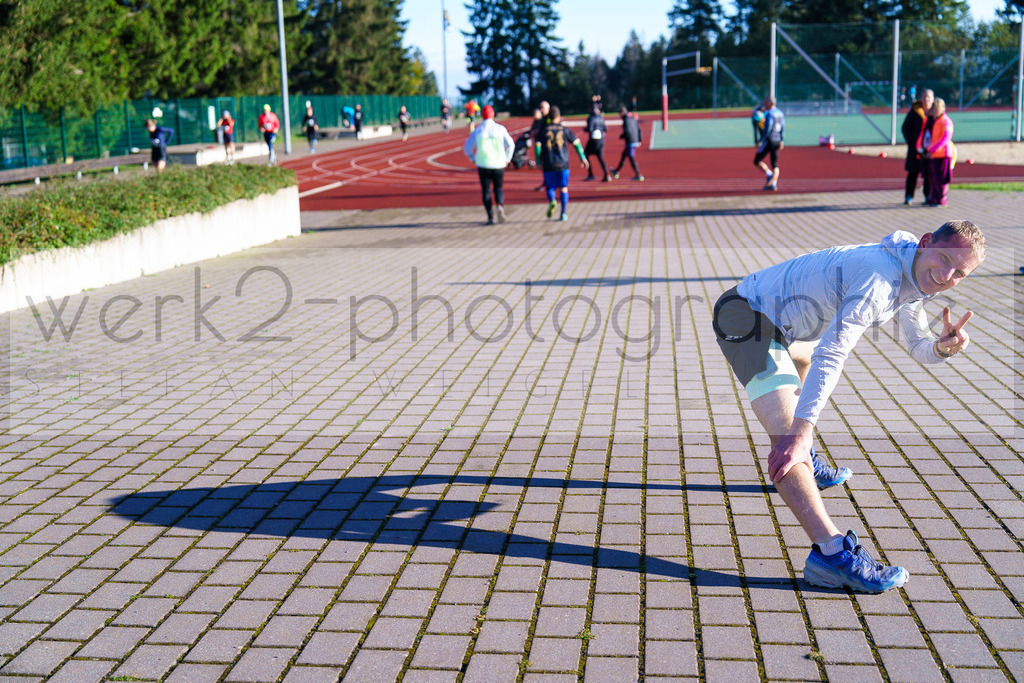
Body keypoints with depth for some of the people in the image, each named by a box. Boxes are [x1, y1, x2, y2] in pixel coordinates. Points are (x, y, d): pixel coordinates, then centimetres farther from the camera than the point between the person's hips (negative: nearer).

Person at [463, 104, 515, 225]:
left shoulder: (477, 131, 0)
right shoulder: (500, 128, -1)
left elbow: (467, 148, 1)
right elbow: (510, 145, -7)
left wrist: (474, 159, 14)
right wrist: (507, 159, 5)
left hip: (483, 165, 0)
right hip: (498, 164, 0)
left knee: (486, 191, 7)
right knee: (499, 188, 15)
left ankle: (490, 217, -2)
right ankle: (500, 205, -15)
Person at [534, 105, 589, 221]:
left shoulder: (544, 131, 4)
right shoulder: (565, 130, 4)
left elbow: (537, 146, -3)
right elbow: (576, 143, 4)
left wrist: (539, 162, 6)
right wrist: (583, 158, 12)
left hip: (549, 165, 0)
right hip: (563, 164, 0)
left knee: (550, 188, 10)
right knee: (564, 188, 10)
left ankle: (552, 201, -23)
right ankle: (564, 213, 4)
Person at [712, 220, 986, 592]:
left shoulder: (914, 277, 4)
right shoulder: (881, 275, -26)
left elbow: (919, 348, 12)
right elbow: (831, 355, -33)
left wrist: (943, 347, -14)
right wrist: (801, 434, -38)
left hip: (767, 318, 11)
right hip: (746, 317, -11)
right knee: (788, 432, -25)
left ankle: (806, 465, 58)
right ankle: (831, 551, -38)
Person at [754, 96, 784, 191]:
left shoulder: (769, 114, -13)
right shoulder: (780, 113, 12)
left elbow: (767, 129, -18)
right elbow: (783, 128, 14)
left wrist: (760, 141, -14)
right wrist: (781, 141, 19)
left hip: (769, 141, -8)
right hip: (777, 141, 8)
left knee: (757, 161, -1)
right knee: (775, 164, 9)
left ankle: (769, 174, -15)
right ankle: (774, 184, 5)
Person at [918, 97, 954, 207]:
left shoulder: (946, 121, -8)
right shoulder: (929, 120, 15)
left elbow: (946, 138, -18)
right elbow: (922, 133, 18)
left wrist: (931, 150, -23)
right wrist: (920, 148, 1)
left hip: (941, 155, -7)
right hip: (929, 155, 7)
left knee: (939, 178, -5)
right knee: (931, 178, 11)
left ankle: (942, 200, 3)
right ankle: (933, 199, 20)